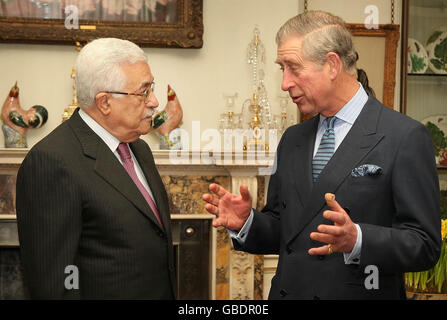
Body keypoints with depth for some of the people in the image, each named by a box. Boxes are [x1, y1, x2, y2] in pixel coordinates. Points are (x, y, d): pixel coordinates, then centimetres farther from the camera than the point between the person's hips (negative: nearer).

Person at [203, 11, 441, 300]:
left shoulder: (406, 137, -11)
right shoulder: (292, 140, 8)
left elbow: (425, 245, -14)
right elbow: (281, 231, 12)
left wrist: (356, 240, -28)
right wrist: (246, 222, -7)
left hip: (358, 293, -5)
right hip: (286, 291, 5)